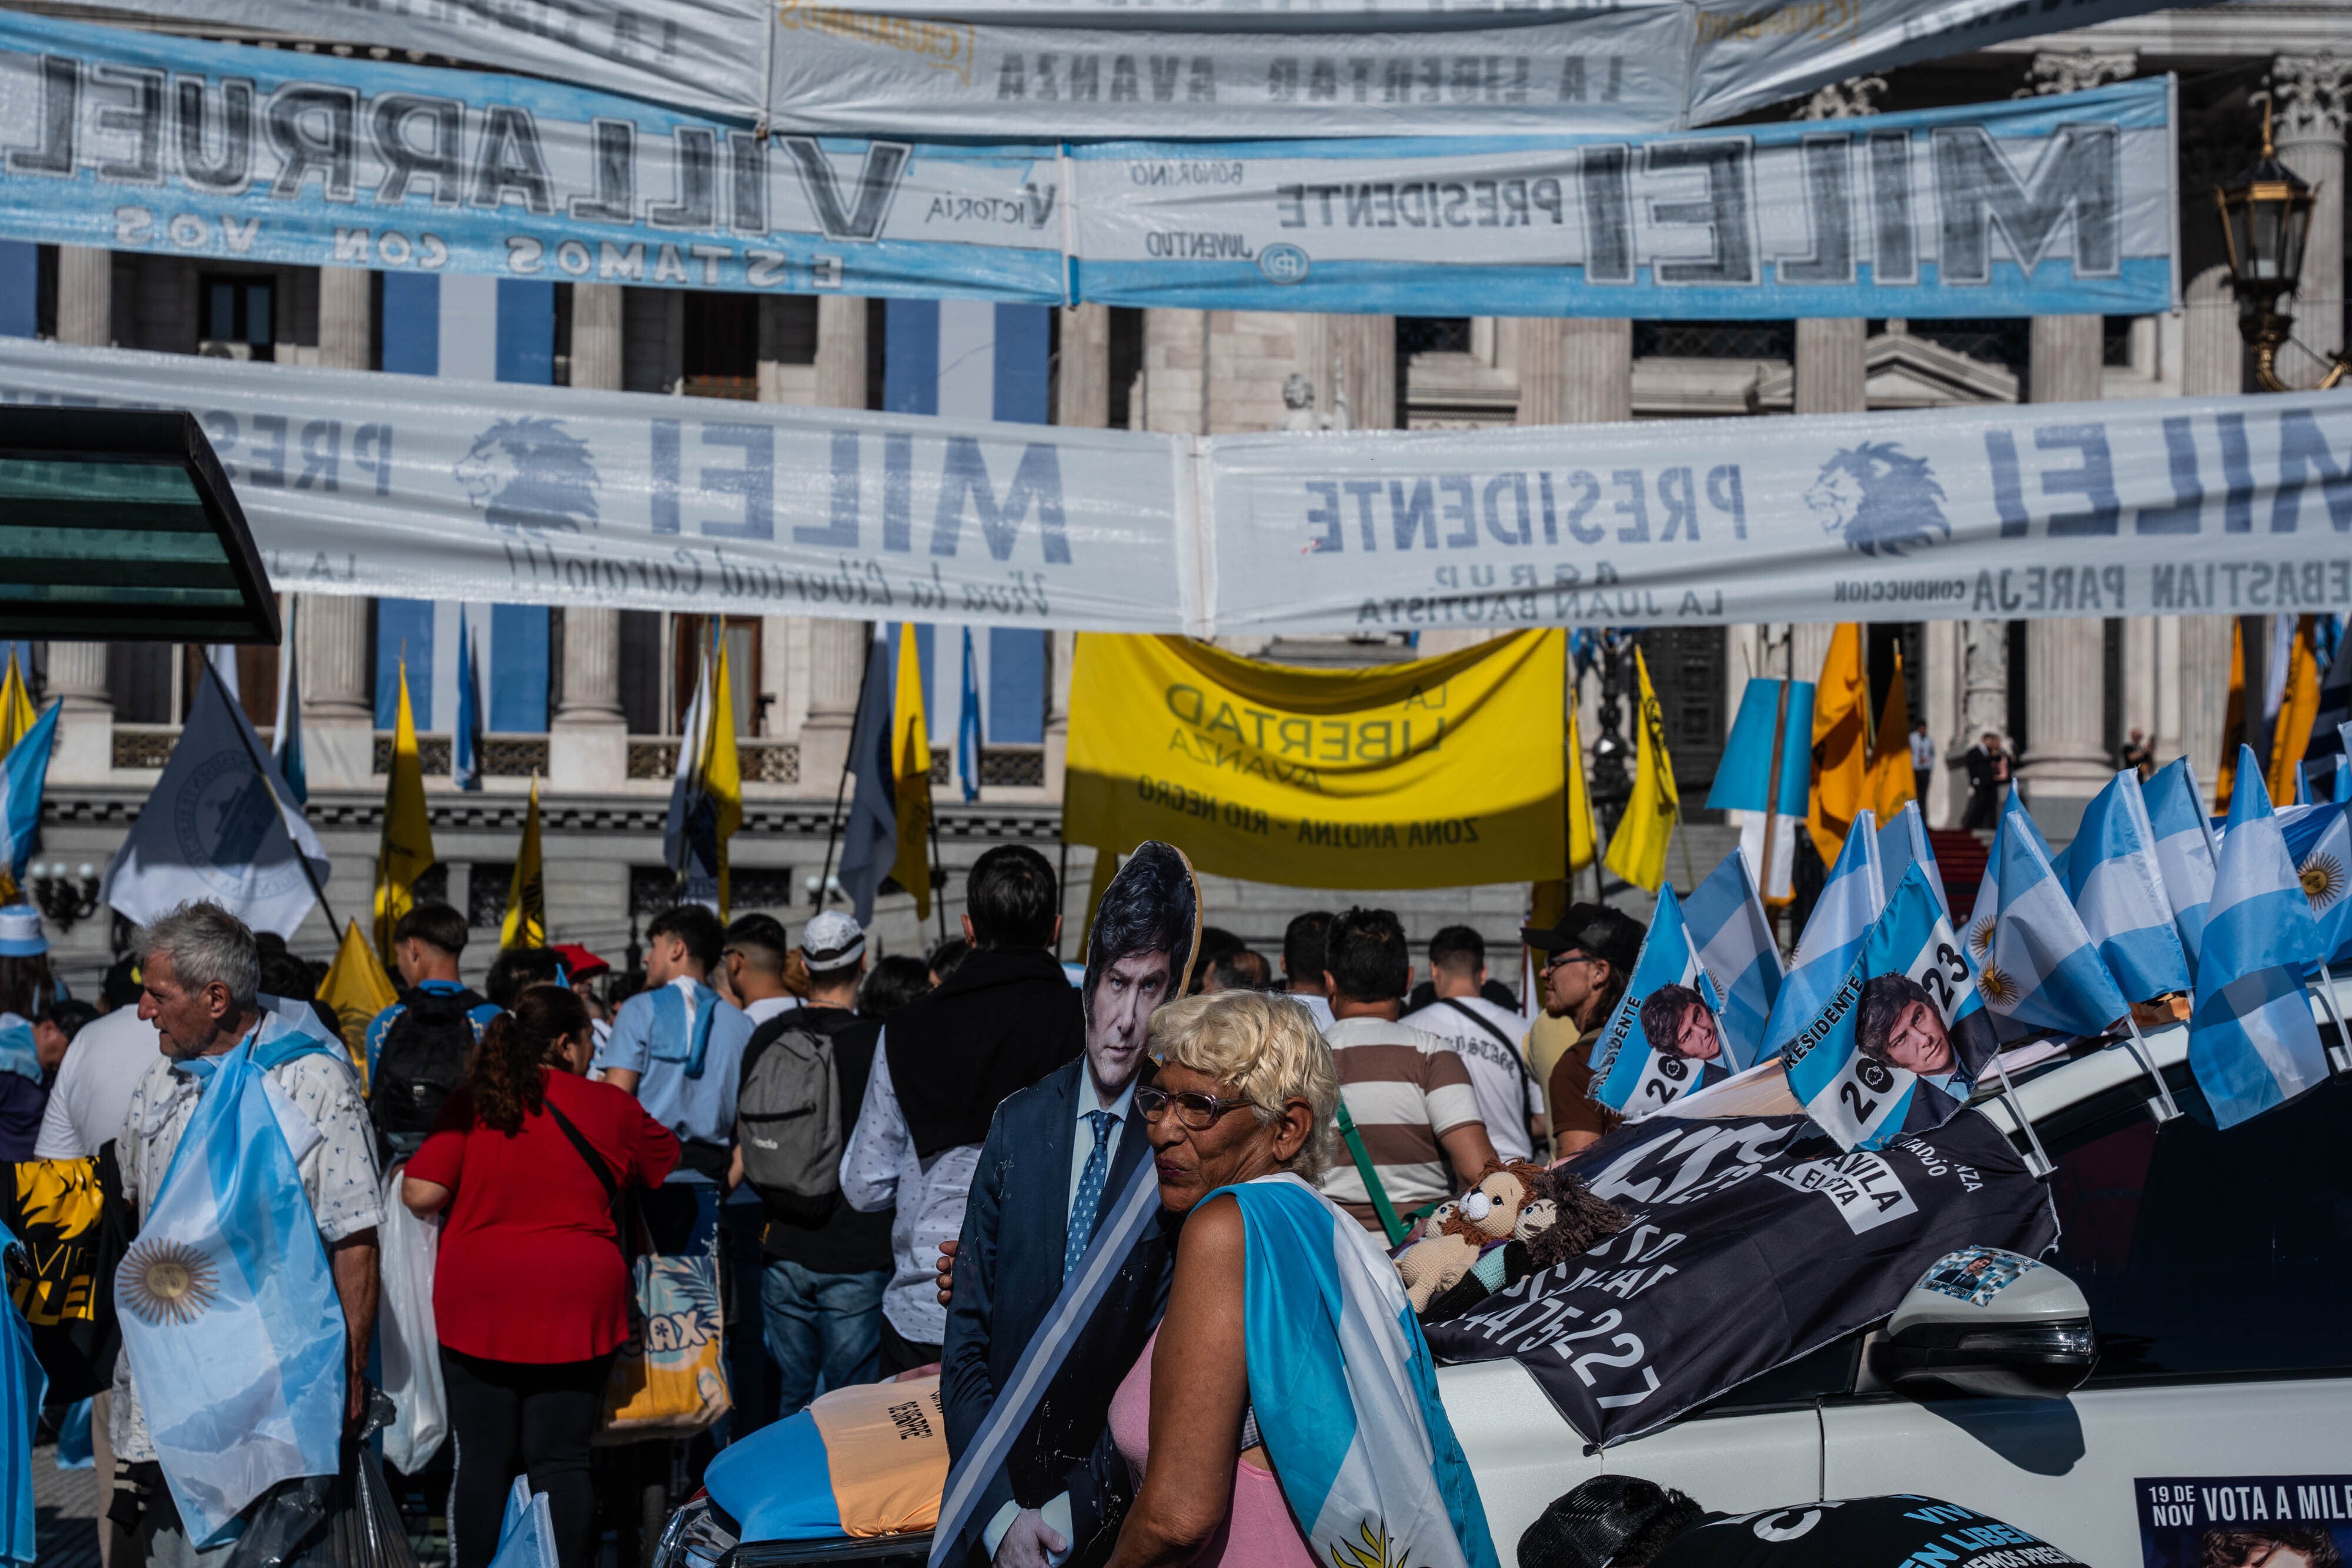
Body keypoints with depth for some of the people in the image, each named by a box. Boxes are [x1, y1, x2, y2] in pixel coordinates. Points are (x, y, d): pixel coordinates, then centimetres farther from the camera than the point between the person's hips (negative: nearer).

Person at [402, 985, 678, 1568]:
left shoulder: (471, 1103, -2)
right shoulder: (609, 1107, -2)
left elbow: (419, 1194, -7)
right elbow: (672, 1170, 14)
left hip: (478, 1300, 1)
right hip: (575, 1302, -1)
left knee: (483, 1460, 6)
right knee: (562, 1460, 4)